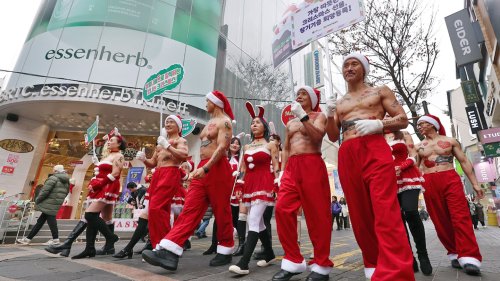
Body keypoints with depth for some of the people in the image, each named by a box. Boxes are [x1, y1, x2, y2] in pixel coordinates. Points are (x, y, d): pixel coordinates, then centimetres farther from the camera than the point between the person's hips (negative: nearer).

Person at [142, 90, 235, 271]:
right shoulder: (210, 122, 24)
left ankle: (225, 252, 17)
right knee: (190, 210, -1)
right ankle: (169, 252, -5)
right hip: (203, 168, 9)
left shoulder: (224, 121, -6)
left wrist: (206, 168, -27)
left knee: (221, 211, 1)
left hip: (217, 168, -9)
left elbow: (222, 148, -19)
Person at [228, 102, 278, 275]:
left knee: (253, 220, -17)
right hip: (249, 185, 6)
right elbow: (243, 170, 17)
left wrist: (278, 186, -9)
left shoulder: (270, 145, 4)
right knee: (258, 222, 10)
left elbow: (276, 167, 0)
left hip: (264, 184, -6)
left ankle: (244, 263, -18)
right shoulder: (247, 147, 17)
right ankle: (269, 254, 27)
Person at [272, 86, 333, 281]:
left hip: (312, 165, -5)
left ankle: (321, 265, 10)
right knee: (282, 209, -8)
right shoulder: (290, 123, 25)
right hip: (292, 167, 5)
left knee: (317, 214, -4)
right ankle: (293, 261, 5)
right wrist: (282, 170, 10)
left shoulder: (318, 116, 11)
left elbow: (317, 136, -10)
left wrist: (302, 116, -12)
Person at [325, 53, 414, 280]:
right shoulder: (338, 103, 24)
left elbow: (403, 120, 9)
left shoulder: (380, 91, 16)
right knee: (359, 213, 6)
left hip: (375, 150, -3)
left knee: (385, 211, -14)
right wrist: (329, 115, 1)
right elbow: (333, 137, 18)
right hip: (347, 156, 4)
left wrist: (379, 124, -10)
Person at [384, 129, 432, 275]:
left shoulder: (404, 134, 12)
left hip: (408, 177, -2)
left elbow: (414, 156, 3)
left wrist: (401, 167, -14)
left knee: (410, 212, -21)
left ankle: (422, 255, -6)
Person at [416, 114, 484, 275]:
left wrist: (474, 183, 4)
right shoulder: (418, 146, 14)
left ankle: (469, 258, -8)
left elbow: (464, 161, 10)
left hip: (451, 179, -1)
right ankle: (455, 253, 12)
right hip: (429, 184, 2)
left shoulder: (450, 141, 10)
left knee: (460, 217, -10)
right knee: (440, 221, 1)